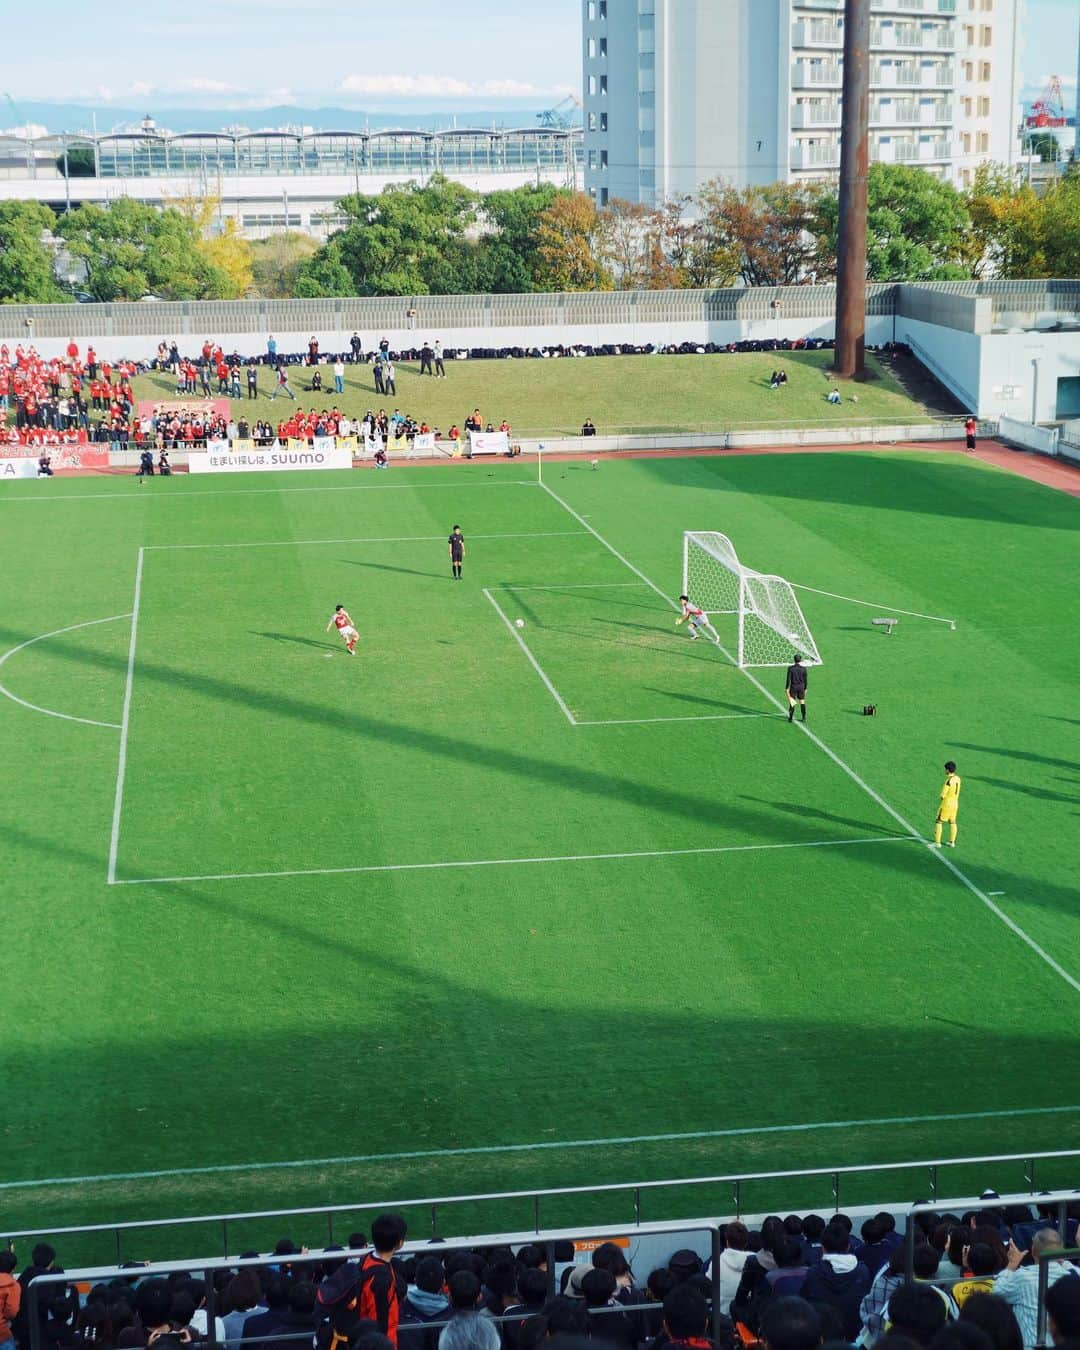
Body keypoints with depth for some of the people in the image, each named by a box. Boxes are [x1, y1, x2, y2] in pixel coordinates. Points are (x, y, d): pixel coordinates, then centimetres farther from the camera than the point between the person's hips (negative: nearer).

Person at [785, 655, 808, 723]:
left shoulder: (790, 668, -11)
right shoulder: (803, 669, -5)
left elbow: (788, 679, -10)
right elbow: (805, 680, 0)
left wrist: (786, 688, -3)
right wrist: (805, 688, 11)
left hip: (793, 687, -1)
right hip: (801, 687, 2)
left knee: (792, 702, 5)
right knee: (802, 702, 10)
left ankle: (790, 718, 4)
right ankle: (804, 718, 13)